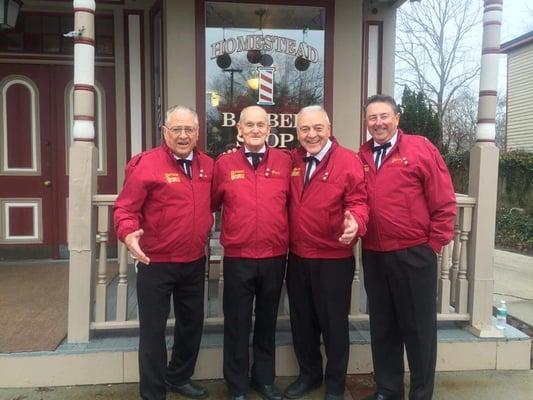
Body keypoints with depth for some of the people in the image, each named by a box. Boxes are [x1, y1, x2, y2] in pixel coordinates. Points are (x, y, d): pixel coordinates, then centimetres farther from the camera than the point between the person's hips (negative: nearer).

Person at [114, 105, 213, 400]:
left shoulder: (207, 165, 4)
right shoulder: (146, 164, -12)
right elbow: (125, 208, -13)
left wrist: (205, 234, 4)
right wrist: (128, 233, -31)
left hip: (195, 262, 6)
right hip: (156, 263, -5)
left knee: (192, 324, 19)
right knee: (153, 330, 6)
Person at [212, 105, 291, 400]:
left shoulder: (285, 161, 0)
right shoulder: (224, 163, -1)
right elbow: (213, 204, 8)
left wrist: (287, 235, 4)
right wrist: (227, 232, 5)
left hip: (275, 258, 1)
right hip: (237, 258, -1)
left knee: (267, 321, 17)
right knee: (237, 324, 10)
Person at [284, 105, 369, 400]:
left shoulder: (348, 160, -10)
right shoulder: (292, 160, 5)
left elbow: (357, 202, -13)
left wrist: (355, 223, -33)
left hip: (334, 259, -5)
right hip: (297, 257, 5)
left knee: (333, 322, 10)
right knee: (302, 320, 18)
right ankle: (309, 374, 40)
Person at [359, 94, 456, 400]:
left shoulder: (421, 149, -4)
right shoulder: (362, 158, 7)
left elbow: (444, 202, -5)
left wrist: (434, 244, -6)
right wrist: (359, 236, 2)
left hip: (414, 255, -4)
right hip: (373, 256, 5)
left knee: (418, 327, 8)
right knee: (382, 327, 16)